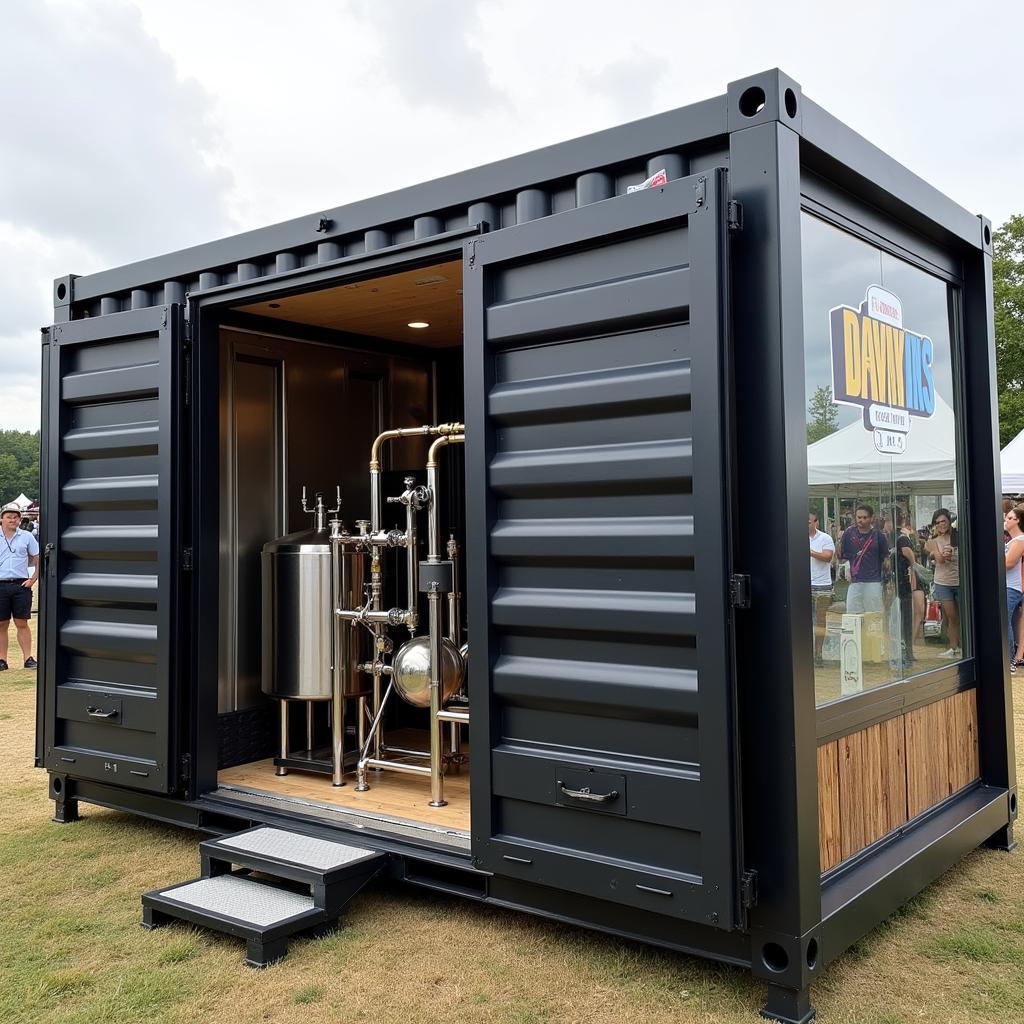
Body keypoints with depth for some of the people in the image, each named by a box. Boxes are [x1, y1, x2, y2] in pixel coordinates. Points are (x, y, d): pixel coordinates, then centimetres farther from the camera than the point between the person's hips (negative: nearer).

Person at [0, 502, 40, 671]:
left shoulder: (26, 536, 6)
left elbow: (38, 560, 10)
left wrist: (33, 579, -1)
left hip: (21, 585, 0)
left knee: (22, 623, 0)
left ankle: (28, 658, 2)